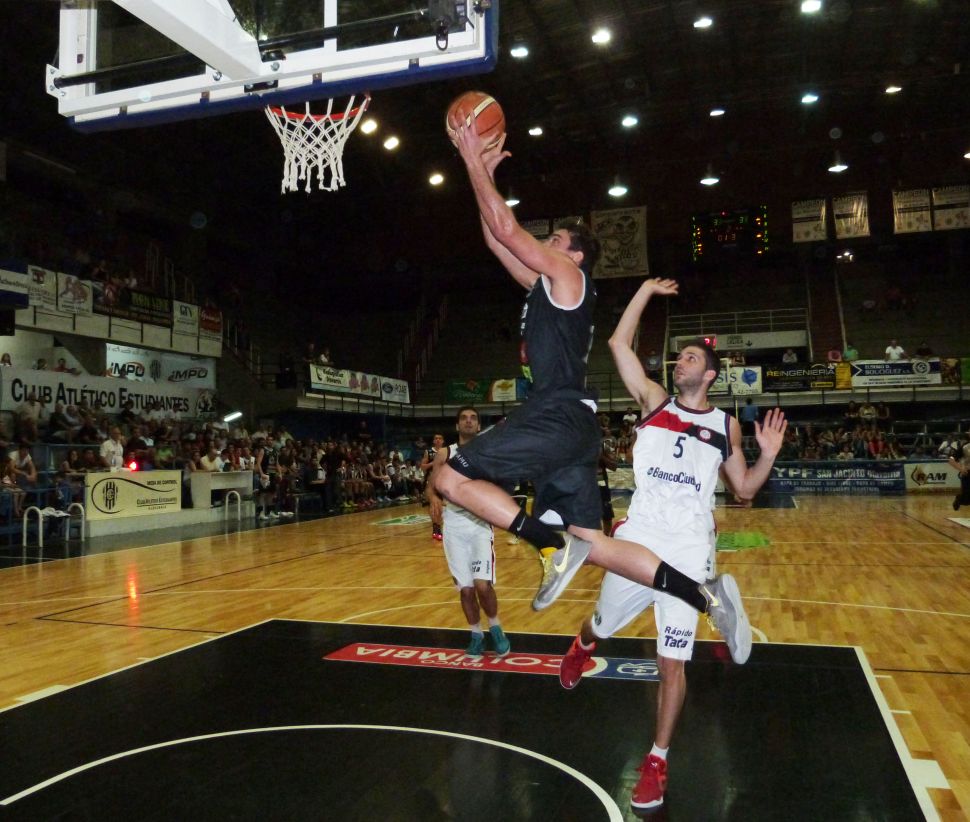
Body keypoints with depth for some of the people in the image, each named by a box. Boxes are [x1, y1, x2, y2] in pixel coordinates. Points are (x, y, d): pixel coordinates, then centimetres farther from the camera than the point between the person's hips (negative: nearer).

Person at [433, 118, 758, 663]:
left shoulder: (568, 278, 3)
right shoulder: (547, 287, 26)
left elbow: (505, 227, -3)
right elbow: (498, 239, 29)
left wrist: (473, 161, 6)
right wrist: (486, 171, 29)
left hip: (559, 417, -10)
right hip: (567, 423, 10)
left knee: (451, 479, -12)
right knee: (592, 544, 5)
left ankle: (555, 547, -18)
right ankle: (706, 596, 1)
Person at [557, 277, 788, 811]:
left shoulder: (725, 424, 7)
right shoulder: (653, 402, 6)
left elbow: (744, 490, 12)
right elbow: (619, 343, 1)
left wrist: (768, 455, -5)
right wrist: (648, 290, 2)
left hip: (689, 551, -1)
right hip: (638, 541, 1)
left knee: (672, 662, 2)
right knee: (604, 627, 18)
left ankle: (658, 761, 19)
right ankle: (580, 648, 56)